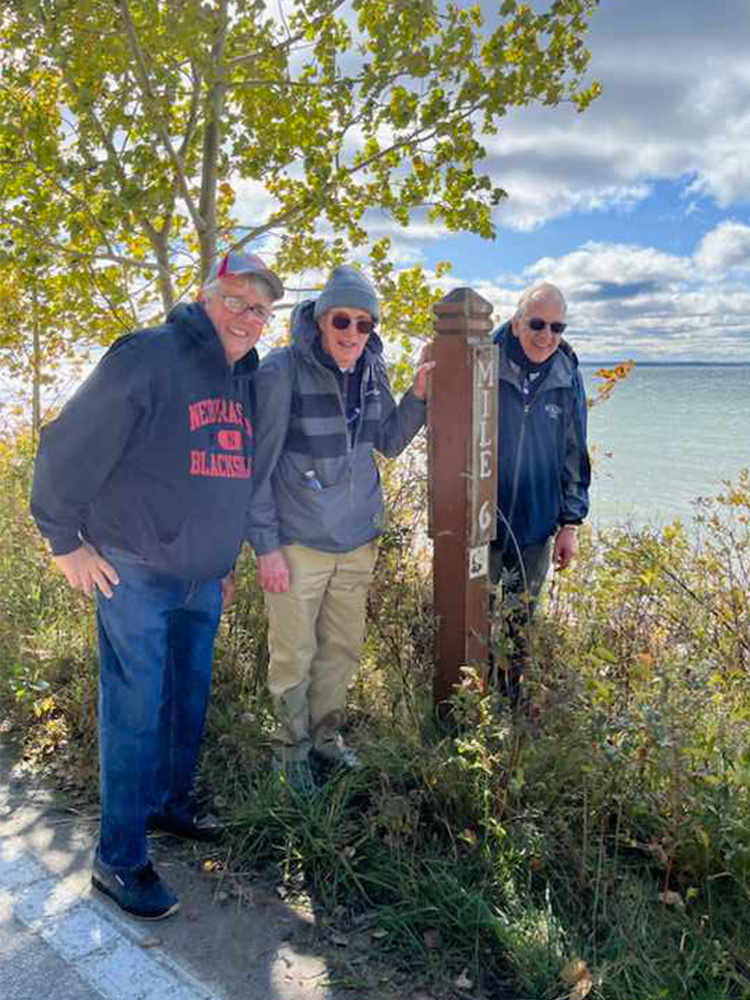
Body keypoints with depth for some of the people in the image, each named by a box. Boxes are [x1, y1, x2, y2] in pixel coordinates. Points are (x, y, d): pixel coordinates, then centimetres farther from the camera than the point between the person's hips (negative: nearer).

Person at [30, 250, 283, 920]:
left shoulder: (245, 381, 10)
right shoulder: (148, 358, -15)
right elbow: (67, 447, -13)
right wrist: (65, 540, -9)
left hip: (204, 580, 8)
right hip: (134, 575, -7)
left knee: (190, 700, 17)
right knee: (135, 712, -1)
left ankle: (171, 803, 38)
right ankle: (120, 859, 13)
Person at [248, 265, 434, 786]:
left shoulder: (372, 369, 1)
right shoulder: (282, 371, -16)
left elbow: (389, 442, 12)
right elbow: (258, 465, -13)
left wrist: (419, 396, -5)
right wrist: (266, 546, -13)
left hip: (358, 538, 6)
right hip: (298, 542, -5)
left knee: (344, 649, 18)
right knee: (295, 655, 7)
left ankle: (326, 736, 39)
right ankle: (292, 747, 31)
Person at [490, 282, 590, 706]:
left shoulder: (568, 378, 0)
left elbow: (574, 455, 8)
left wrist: (571, 523, 7)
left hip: (536, 528, 3)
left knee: (520, 624, 17)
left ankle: (513, 703, 37)